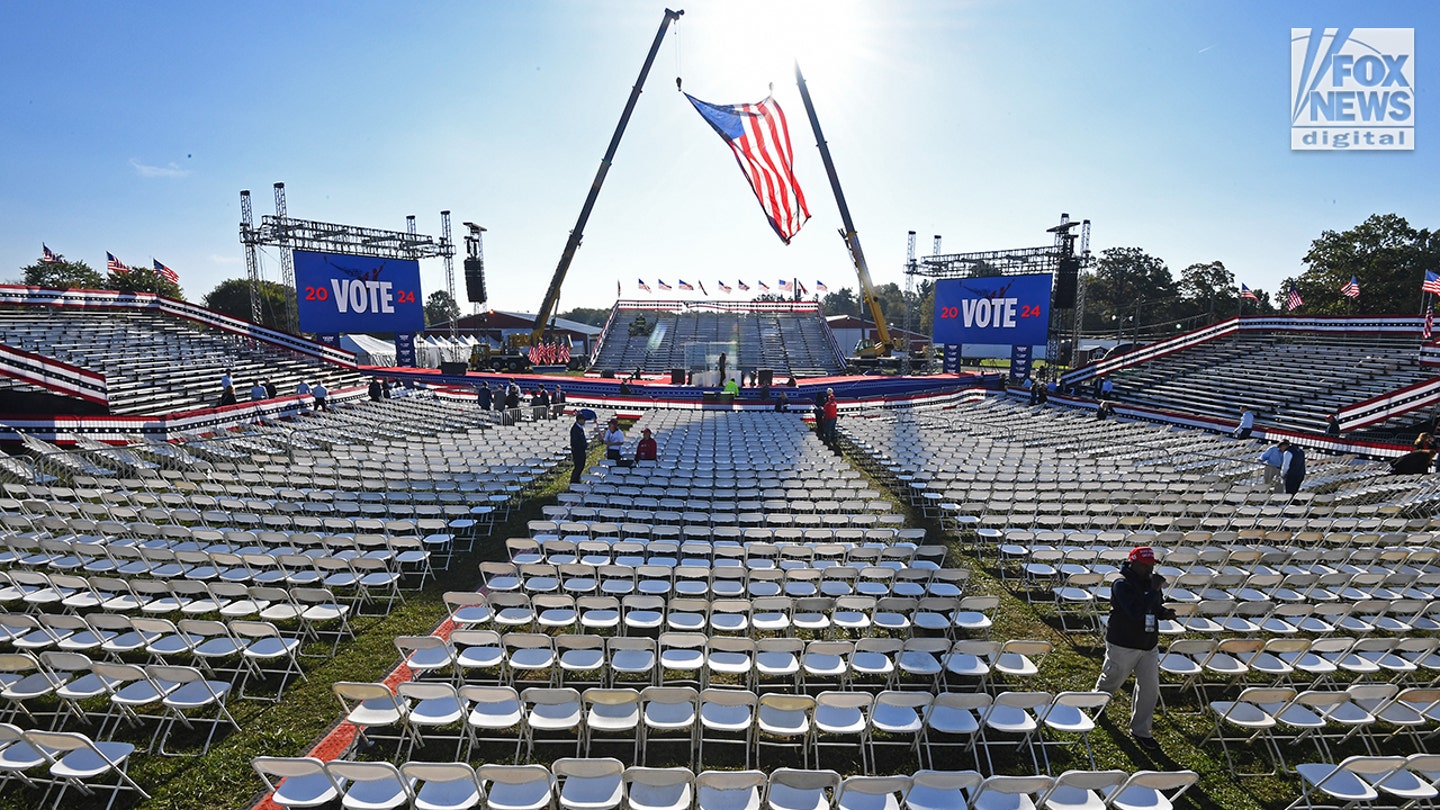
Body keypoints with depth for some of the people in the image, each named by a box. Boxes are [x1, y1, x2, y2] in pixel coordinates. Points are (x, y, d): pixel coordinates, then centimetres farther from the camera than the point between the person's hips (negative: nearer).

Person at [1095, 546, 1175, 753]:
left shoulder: (1152, 583, 1)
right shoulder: (1121, 585, -22)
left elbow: (1155, 608, 17)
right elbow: (1136, 612, -34)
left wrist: (1165, 613, -6)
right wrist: (1154, 590, -33)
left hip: (1149, 645, 6)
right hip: (1122, 645, -6)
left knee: (1150, 687, 6)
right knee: (1112, 680, 12)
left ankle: (1140, 730, 21)